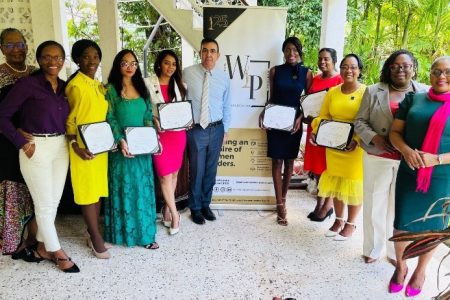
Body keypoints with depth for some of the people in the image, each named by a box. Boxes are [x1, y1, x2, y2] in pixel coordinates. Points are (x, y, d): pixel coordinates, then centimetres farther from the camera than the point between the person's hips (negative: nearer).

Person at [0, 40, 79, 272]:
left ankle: (42, 247, 31)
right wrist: (22, 143, -12)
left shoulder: (65, 87, 8)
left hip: (60, 147, 6)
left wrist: (72, 142, -2)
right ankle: (57, 253, 18)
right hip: (37, 149, -6)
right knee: (44, 204, 4)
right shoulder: (27, 84, -10)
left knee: (54, 201, 14)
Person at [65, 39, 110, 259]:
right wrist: (75, 145, -20)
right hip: (84, 147, -8)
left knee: (98, 190, 13)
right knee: (87, 191, 1)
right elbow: (70, 119, -13)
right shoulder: (75, 85, -12)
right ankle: (96, 237, 12)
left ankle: (92, 232, 27)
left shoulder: (99, 86, 13)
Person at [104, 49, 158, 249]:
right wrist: (120, 140, -22)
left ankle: (144, 232, 18)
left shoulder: (142, 88, 11)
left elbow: (148, 116, 10)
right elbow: (110, 119, -10)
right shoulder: (111, 89, -3)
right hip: (123, 147, -4)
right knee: (124, 189, 3)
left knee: (143, 189, 8)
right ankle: (124, 232, 16)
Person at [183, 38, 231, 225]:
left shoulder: (223, 78, 3)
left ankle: (206, 205, 32)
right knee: (196, 171, 5)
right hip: (195, 129, -2)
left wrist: (225, 130, 10)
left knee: (211, 170, 13)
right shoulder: (188, 73, -5)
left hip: (216, 129, 3)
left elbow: (226, 106, 9)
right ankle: (195, 208, 25)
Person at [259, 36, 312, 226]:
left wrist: (300, 118, -12)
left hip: (294, 123, 0)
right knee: (277, 161, 1)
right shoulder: (275, 71, 2)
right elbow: (272, 98, 6)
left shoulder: (306, 73, 0)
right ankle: (280, 204, 8)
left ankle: (283, 198, 27)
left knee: (289, 161, 10)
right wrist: (264, 113, -10)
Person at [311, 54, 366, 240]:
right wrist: (316, 132, -8)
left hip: (356, 148, -4)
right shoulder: (332, 92, 7)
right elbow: (323, 116, 9)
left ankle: (350, 224, 23)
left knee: (353, 184, 6)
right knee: (336, 183, 13)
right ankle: (338, 220, 31)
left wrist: (357, 140, -26)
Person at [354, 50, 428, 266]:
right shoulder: (373, 91, 3)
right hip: (377, 158, 0)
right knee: (374, 204, 8)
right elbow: (360, 122, 3)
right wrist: (374, 137, -14)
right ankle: (372, 249, 26)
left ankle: (395, 252, 27)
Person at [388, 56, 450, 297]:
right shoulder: (413, 99, 3)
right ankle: (400, 266, 35)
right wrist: (406, 151, -17)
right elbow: (395, 132, 2)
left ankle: (420, 271, 37)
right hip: (408, 174, 1)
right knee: (401, 222, 10)